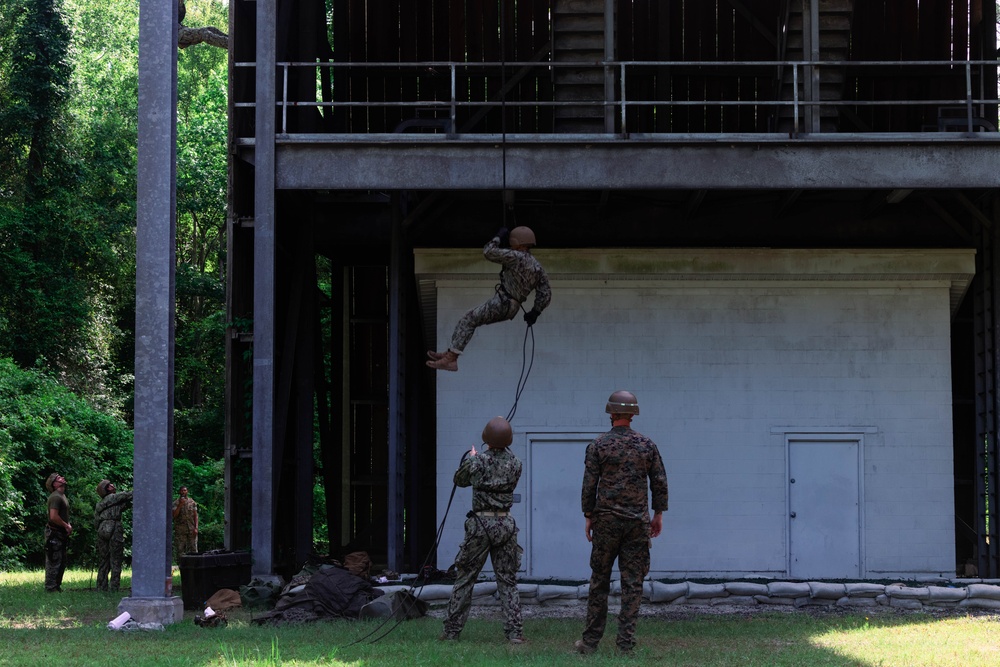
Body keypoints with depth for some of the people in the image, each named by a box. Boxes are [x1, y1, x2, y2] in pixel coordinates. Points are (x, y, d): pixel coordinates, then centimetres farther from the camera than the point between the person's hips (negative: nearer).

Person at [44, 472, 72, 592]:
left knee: (62, 562, 15)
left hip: (61, 533, 10)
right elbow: (53, 516, -26)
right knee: (54, 561, -8)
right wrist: (66, 526, -14)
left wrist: (68, 525, 9)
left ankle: (57, 586, 23)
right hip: (54, 533, -10)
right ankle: (51, 587, -5)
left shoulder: (62, 496, 16)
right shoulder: (55, 497, -16)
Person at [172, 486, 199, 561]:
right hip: (180, 530, -1)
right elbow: (174, 515, -7)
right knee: (180, 549, -3)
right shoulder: (176, 503, 6)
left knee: (193, 549, -2)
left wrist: (196, 528, -4)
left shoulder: (192, 502, 9)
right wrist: (180, 505, -14)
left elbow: (195, 516, 6)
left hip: (191, 529, 1)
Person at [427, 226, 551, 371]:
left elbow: (488, 252, -11)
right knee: (470, 320, 15)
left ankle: (450, 359, -16)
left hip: (501, 303, -9)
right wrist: (535, 313, 14)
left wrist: (499, 237, 3)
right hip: (511, 309, 9)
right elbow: (545, 294, 7)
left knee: (467, 322, -9)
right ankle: (450, 353, 11)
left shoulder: (517, 257, -14)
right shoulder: (538, 268, 9)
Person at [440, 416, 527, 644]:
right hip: (505, 523, 2)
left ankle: (452, 631, 11)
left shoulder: (476, 461, -9)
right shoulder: (514, 463, -2)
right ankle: (514, 632, 0)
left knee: (465, 578, 7)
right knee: (508, 581, 7)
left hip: (481, 523, -2)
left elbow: (460, 480, 8)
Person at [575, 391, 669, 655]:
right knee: (632, 582, 3)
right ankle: (626, 641, 0)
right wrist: (658, 514, 13)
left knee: (600, 581, 7)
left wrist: (588, 517, 4)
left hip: (606, 520, -1)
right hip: (638, 521, 1)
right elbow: (660, 482, 3)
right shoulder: (647, 445, 2)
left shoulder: (598, 445, -4)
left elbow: (589, 485, -4)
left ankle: (591, 641, 8)